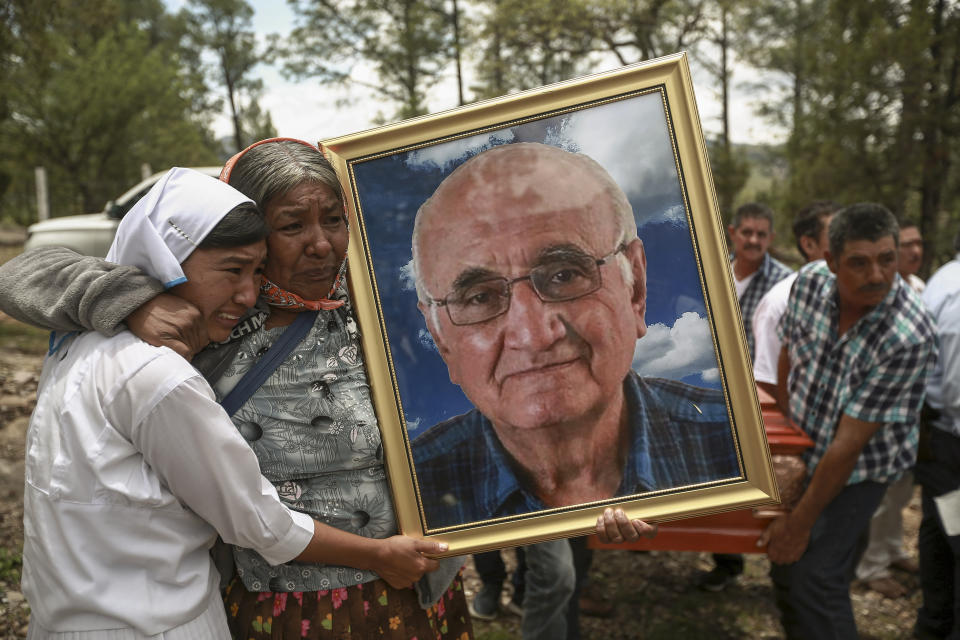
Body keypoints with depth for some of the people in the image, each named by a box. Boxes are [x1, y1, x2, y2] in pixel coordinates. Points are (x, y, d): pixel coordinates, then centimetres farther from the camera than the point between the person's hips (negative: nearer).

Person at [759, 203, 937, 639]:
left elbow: (849, 443, -27)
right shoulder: (810, 282, -15)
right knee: (784, 574, 15)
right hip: (804, 452, 6)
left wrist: (800, 522, -21)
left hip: (859, 469, -5)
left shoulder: (909, 339, -30)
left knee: (815, 580, -13)